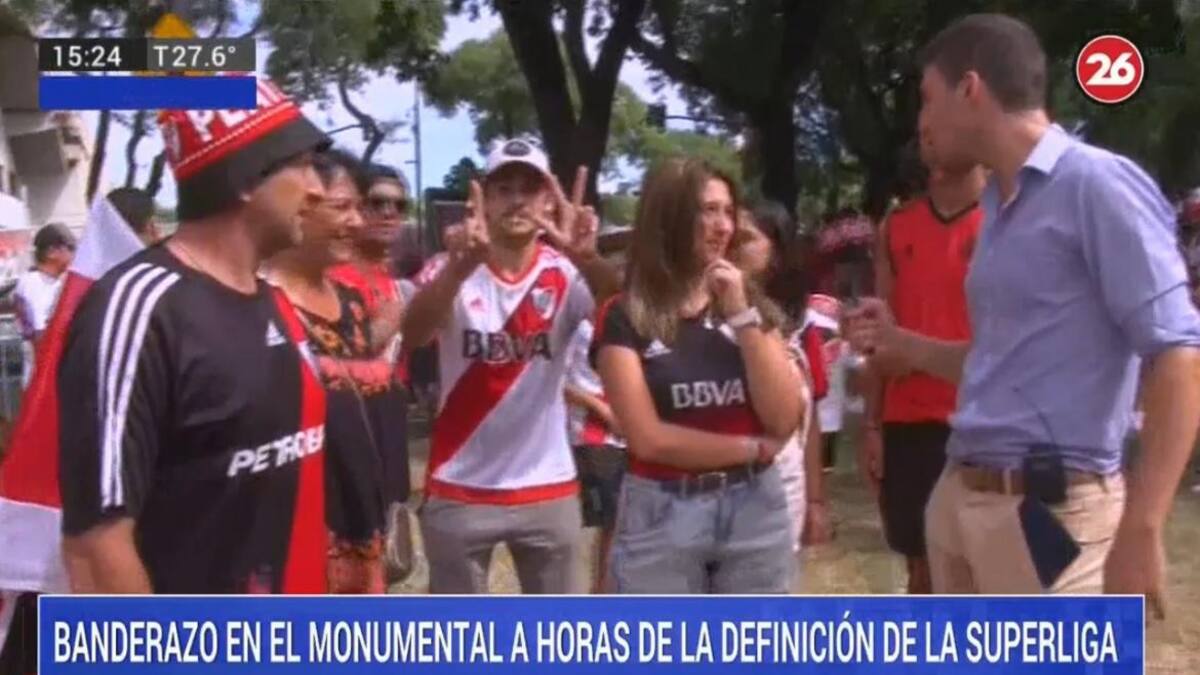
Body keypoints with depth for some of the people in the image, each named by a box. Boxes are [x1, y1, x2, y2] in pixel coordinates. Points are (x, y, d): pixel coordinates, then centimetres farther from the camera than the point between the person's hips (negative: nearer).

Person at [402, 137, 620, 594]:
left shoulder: (565, 275, -4)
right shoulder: (454, 271, -8)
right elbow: (413, 333, -29)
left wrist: (586, 257, -48)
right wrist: (462, 264, -49)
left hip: (548, 488, 2)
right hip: (460, 490, -1)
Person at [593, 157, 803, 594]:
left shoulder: (753, 305, 9)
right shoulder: (626, 318, -4)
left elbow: (784, 420, -3)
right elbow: (649, 438, -12)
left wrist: (741, 316, -9)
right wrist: (752, 448, -4)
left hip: (755, 511, 4)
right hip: (662, 515, -3)